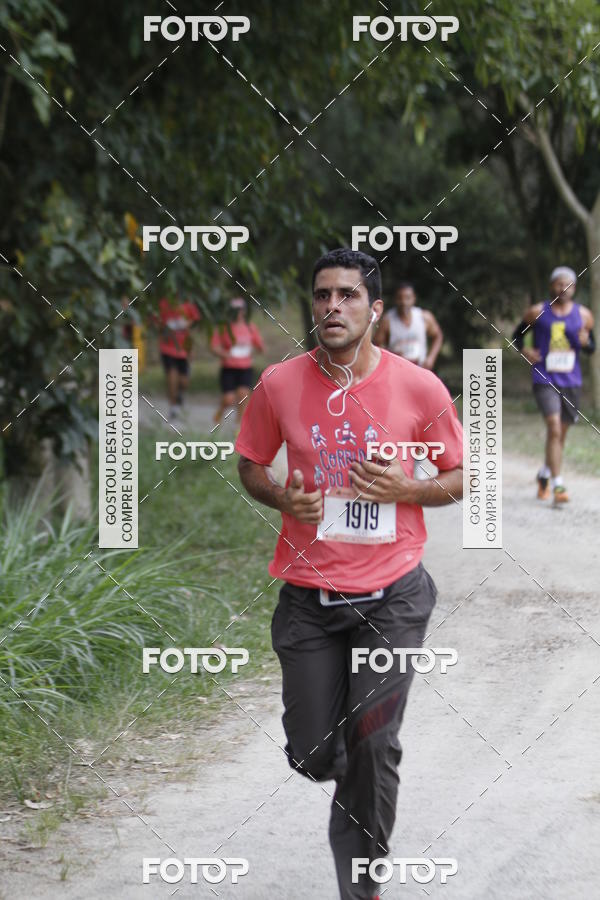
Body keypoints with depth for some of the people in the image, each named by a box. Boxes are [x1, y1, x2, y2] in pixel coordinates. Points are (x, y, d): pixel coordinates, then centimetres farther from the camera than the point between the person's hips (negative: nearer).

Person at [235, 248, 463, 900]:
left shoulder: (419, 387, -7)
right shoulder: (279, 385, -5)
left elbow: (460, 478, 4)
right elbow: (250, 467, 10)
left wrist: (404, 489, -16)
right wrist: (284, 498, -11)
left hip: (390, 596, -1)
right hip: (308, 595, 1)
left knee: (373, 749, -3)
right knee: (311, 754, 6)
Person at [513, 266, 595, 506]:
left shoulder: (583, 315, 5)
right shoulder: (537, 312, -1)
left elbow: (592, 348, 13)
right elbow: (517, 334, 12)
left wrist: (585, 342, -10)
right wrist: (524, 351, -7)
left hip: (571, 381, 3)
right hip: (545, 380, -3)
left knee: (561, 432, 14)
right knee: (554, 427, -17)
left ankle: (545, 474, 38)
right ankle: (557, 485, -18)